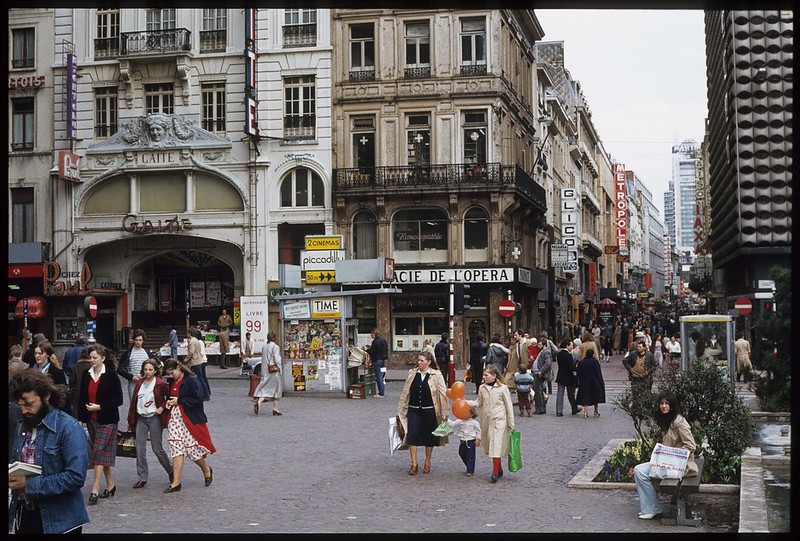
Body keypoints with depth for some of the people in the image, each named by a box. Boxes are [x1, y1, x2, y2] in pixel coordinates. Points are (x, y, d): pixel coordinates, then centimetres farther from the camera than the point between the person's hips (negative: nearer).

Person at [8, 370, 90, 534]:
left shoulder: (69, 428, -14)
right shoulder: (19, 425, 7)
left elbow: (76, 477, -21)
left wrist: (30, 484, -23)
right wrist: (12, 478, -4)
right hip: (23, 514, 6)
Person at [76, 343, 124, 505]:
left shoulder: (111, 375, -10)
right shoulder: (86, 375, 6)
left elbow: (119, 400, -11)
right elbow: (81, 398, 11)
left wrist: (99, 407, -16)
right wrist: (81, 418, 5)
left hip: (107, 420, -6)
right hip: (92, 420, 6)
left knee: (98, 452, -11)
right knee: (104, 453, 12)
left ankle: (95, 490, -10)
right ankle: (110, 484, 21)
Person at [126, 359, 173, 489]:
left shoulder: (161, 384, -8)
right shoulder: (139, 383, 7)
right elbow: (134, 402, 11)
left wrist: (162, 407, -11)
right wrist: (130, 421, 11)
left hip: (154, 418, -5)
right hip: (141, 418, 5)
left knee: (157, 449, 1)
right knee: (140, 449, 0)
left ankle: (171, 471, 22)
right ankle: (142, 478, 8)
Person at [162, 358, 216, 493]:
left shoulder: (192, 380, -13)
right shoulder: (173, 382, 11)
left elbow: (198, 399, -20)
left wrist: (179, 401, -16)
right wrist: (169, 402, 5)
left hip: (190, 420, -7)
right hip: (175, 419, 7)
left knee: (193, 448, 1)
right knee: (176, 449, 2)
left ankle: (206, 470, 29)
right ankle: (176, 483, 2)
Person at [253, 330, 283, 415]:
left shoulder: (264, 347, 7)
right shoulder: (275, 347, -13)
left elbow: (263, 359, 13)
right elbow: (277, 360, -17)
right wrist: (280, 368, -5)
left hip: (265, 371, 6)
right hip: (274, 371, -6)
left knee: (265, 389, 8)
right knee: (276, 389, 6)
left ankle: (258, 401, -13)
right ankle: (275, 409, 7)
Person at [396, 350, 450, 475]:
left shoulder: (436, 375, -6)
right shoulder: (412, 373, 3)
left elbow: (443, 394, -4)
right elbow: (405, 392, 9)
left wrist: (445, 412, -6)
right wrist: (400, 410, 10)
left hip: (429, 411, -2)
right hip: (414, 410, 2)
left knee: (429, 437, 8)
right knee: (412, 435, -7)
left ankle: (427, 463, 25)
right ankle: (414, 464, 4)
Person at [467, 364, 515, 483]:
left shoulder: (503, 388, -8)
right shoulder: (482, 388, 5)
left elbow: (509, 406, -3)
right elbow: (479, 402, 12)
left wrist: (511, 423, -1)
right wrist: (465, 402, -4)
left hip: (499, 421, -5)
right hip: (486, 421, 5)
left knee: (496, 446, -11)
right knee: (490, 446, 11)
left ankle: (495, 473, -10)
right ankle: (499, 470, 25)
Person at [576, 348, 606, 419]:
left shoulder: (580, 362, 0)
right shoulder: (595, 362, -9)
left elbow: (579, 374, 4)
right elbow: (599, 373, -8)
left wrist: (579, 383, 13)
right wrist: (602, 383, -4)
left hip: (584, 383, 1)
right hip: (595, 382, -1)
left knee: (585, 398, 0)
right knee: (595, 397, 15)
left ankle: (585, 412, -13)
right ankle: (596, 412, 25)